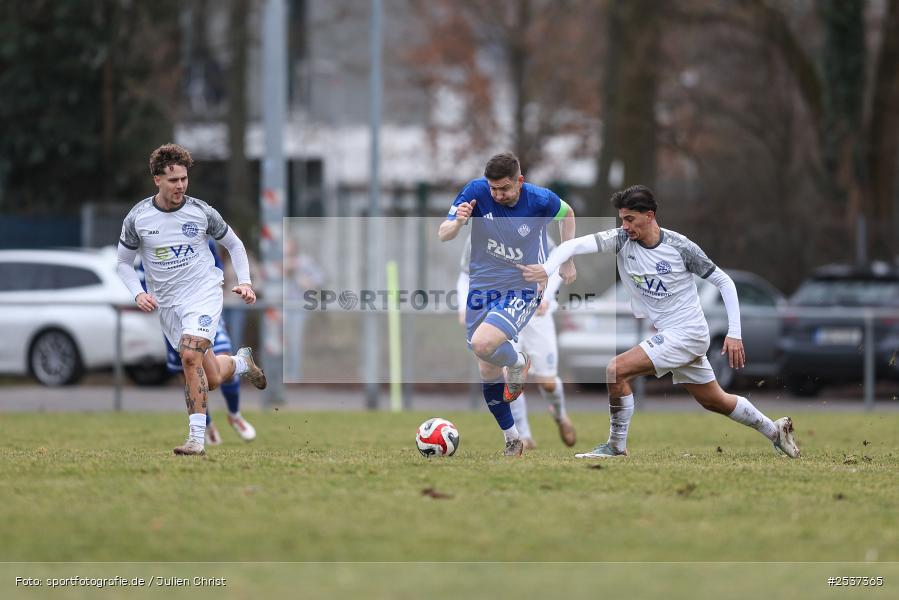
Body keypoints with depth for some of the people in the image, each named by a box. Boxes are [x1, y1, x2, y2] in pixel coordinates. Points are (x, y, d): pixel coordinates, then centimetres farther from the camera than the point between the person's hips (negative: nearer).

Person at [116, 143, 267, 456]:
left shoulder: (201, 211, -5)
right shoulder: (137, 218, -4)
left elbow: (234, 243, 11)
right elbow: (124, 262, 9)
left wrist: (244, 281, -2)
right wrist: (138, 293, -8)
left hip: (203, 293, -2)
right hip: (166, 302, 3)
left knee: (190, 354, -27)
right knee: (211, 379, 4)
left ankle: (197, 437, -26)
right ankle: (241, 362, 42)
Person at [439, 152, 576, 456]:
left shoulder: (541, 200, -15)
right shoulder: (476, 191, -13)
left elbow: (567, 214, 9)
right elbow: (443, 235, -12)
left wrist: (568, 261, 10)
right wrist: (458, 223, -34)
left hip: (523, 290, -4)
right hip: (482, 288, 4)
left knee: (482, 343, -29)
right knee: (487, 372, 7)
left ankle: (518, 363, 4)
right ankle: (512, 439, 24)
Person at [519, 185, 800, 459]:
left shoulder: (680, 247, -14)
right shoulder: (621, 239, -4)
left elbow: (724, 281, -5)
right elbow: (574, 245, -17)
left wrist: (734, 333, -9)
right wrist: (547, 269, -36)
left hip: (687, 333, -7)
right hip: (665, 335, 7)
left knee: (617, 370, -20)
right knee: (715, 401, 19)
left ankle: (616, 446, -7)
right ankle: (774, 430, 37)